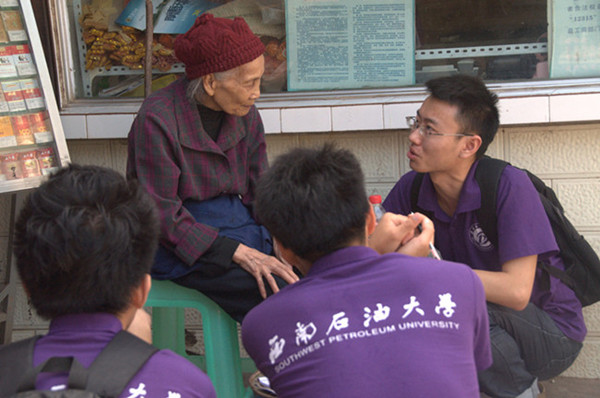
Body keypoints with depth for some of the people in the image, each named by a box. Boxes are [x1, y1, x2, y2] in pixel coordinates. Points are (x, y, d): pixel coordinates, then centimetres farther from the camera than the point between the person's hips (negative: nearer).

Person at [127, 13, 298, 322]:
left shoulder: (245, 114, 5)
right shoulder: (157, 119, -16)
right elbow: (162, 216, -16)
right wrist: (238, 253, -24)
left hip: (240, 226, 6)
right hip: (182, 247, -6)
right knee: (280, 293, -29)